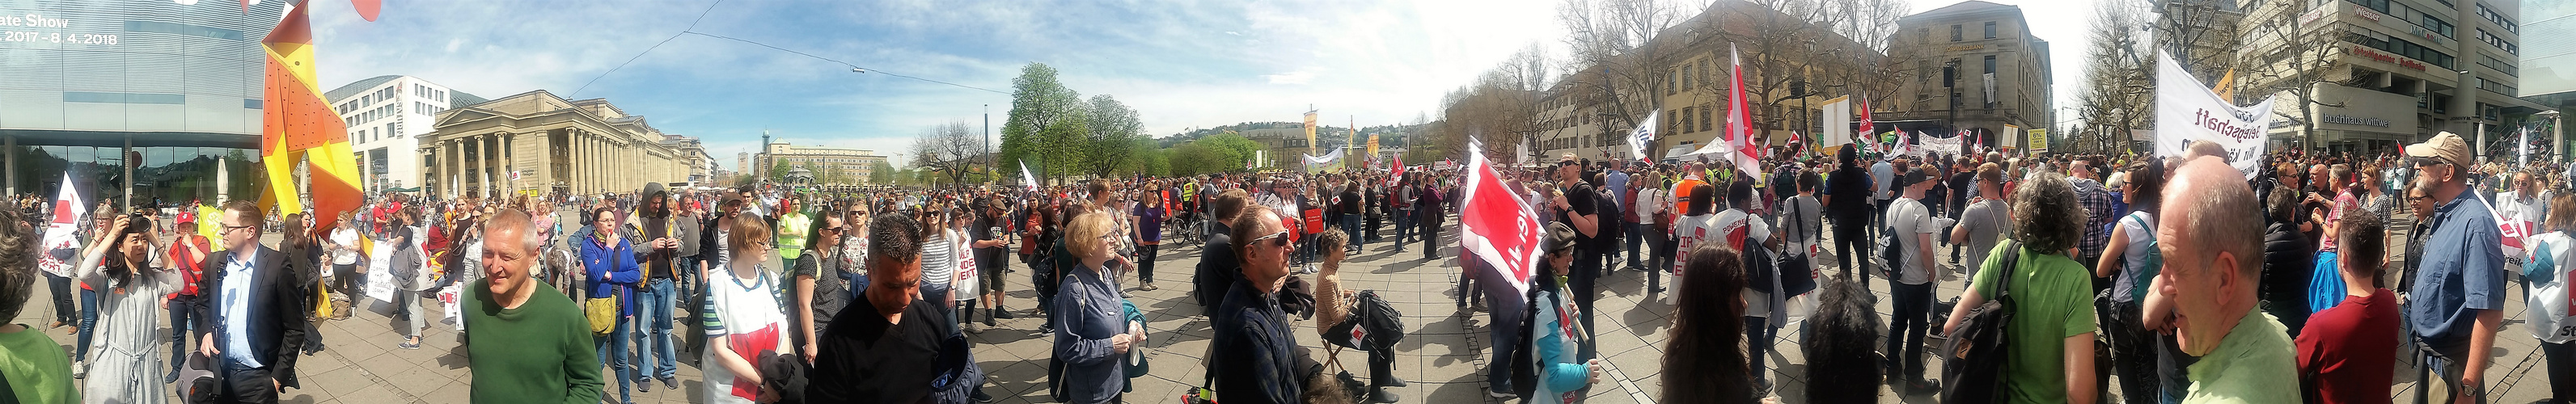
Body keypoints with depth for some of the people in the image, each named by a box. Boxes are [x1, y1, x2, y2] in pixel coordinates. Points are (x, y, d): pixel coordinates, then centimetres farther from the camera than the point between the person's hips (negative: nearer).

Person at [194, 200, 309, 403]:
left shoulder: (277, 266, -11)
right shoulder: (215, 261, 4)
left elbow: (294, 328, -8)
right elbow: (202, 304, 18)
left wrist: (279, 376, -10)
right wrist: (205, 332, -2)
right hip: (220, 372, 4)